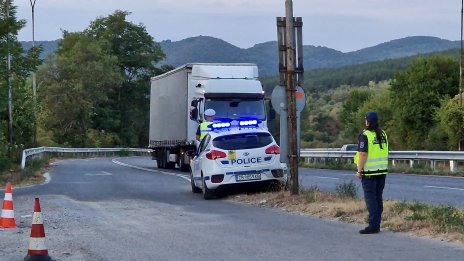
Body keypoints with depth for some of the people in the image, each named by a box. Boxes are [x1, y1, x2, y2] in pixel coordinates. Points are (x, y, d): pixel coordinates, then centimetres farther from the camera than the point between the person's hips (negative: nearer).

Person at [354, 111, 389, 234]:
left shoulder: (365, 135, -13)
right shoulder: (383, 134, 10)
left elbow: (363, 154, -18)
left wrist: (359, 170, -13)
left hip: (369, 171, -7)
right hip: (382, 170, 7)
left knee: (370, 198, -4)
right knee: (378, 198, 12)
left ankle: (373, 225, -7)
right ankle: (377, 224, 15)